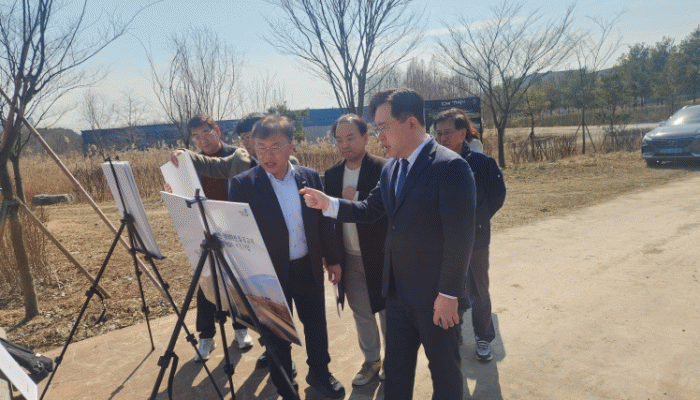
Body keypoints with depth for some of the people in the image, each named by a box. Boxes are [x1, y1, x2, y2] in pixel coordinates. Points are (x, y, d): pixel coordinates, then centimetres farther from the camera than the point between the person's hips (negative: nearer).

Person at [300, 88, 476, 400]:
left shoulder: (451, 166, -19)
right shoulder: (390, 168, 6)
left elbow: (460, 237, -21)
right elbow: (369, 210, 12)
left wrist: (448, 294, -19)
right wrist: (328, 204, -2)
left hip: (435, 295, -7)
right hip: (396, 290, 7)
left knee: (444, 368, 15)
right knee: (396, 367, 21)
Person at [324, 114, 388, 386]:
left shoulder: (384, 169, -12)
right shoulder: (331, 175, 4)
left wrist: (355, 198, -23)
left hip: (380, 257, -4)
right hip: (349, 259, 5)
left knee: (387, 312, 12)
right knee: (360, 312, 17)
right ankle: (371, 361, 36)